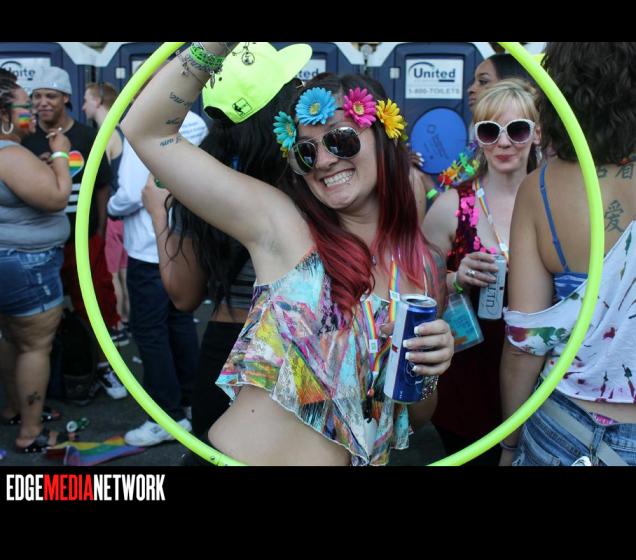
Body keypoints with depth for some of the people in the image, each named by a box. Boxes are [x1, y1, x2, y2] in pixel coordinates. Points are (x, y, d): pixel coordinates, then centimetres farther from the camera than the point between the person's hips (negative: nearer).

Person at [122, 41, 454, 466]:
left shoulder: (426, 267, -2)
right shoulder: (280, 222, -10)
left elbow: (418, 413, 7)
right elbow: (146, 130, -13)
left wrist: (427, 371, -13)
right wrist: (217, 47, -22)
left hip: (356, 459, 3)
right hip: (235, 456, -2)